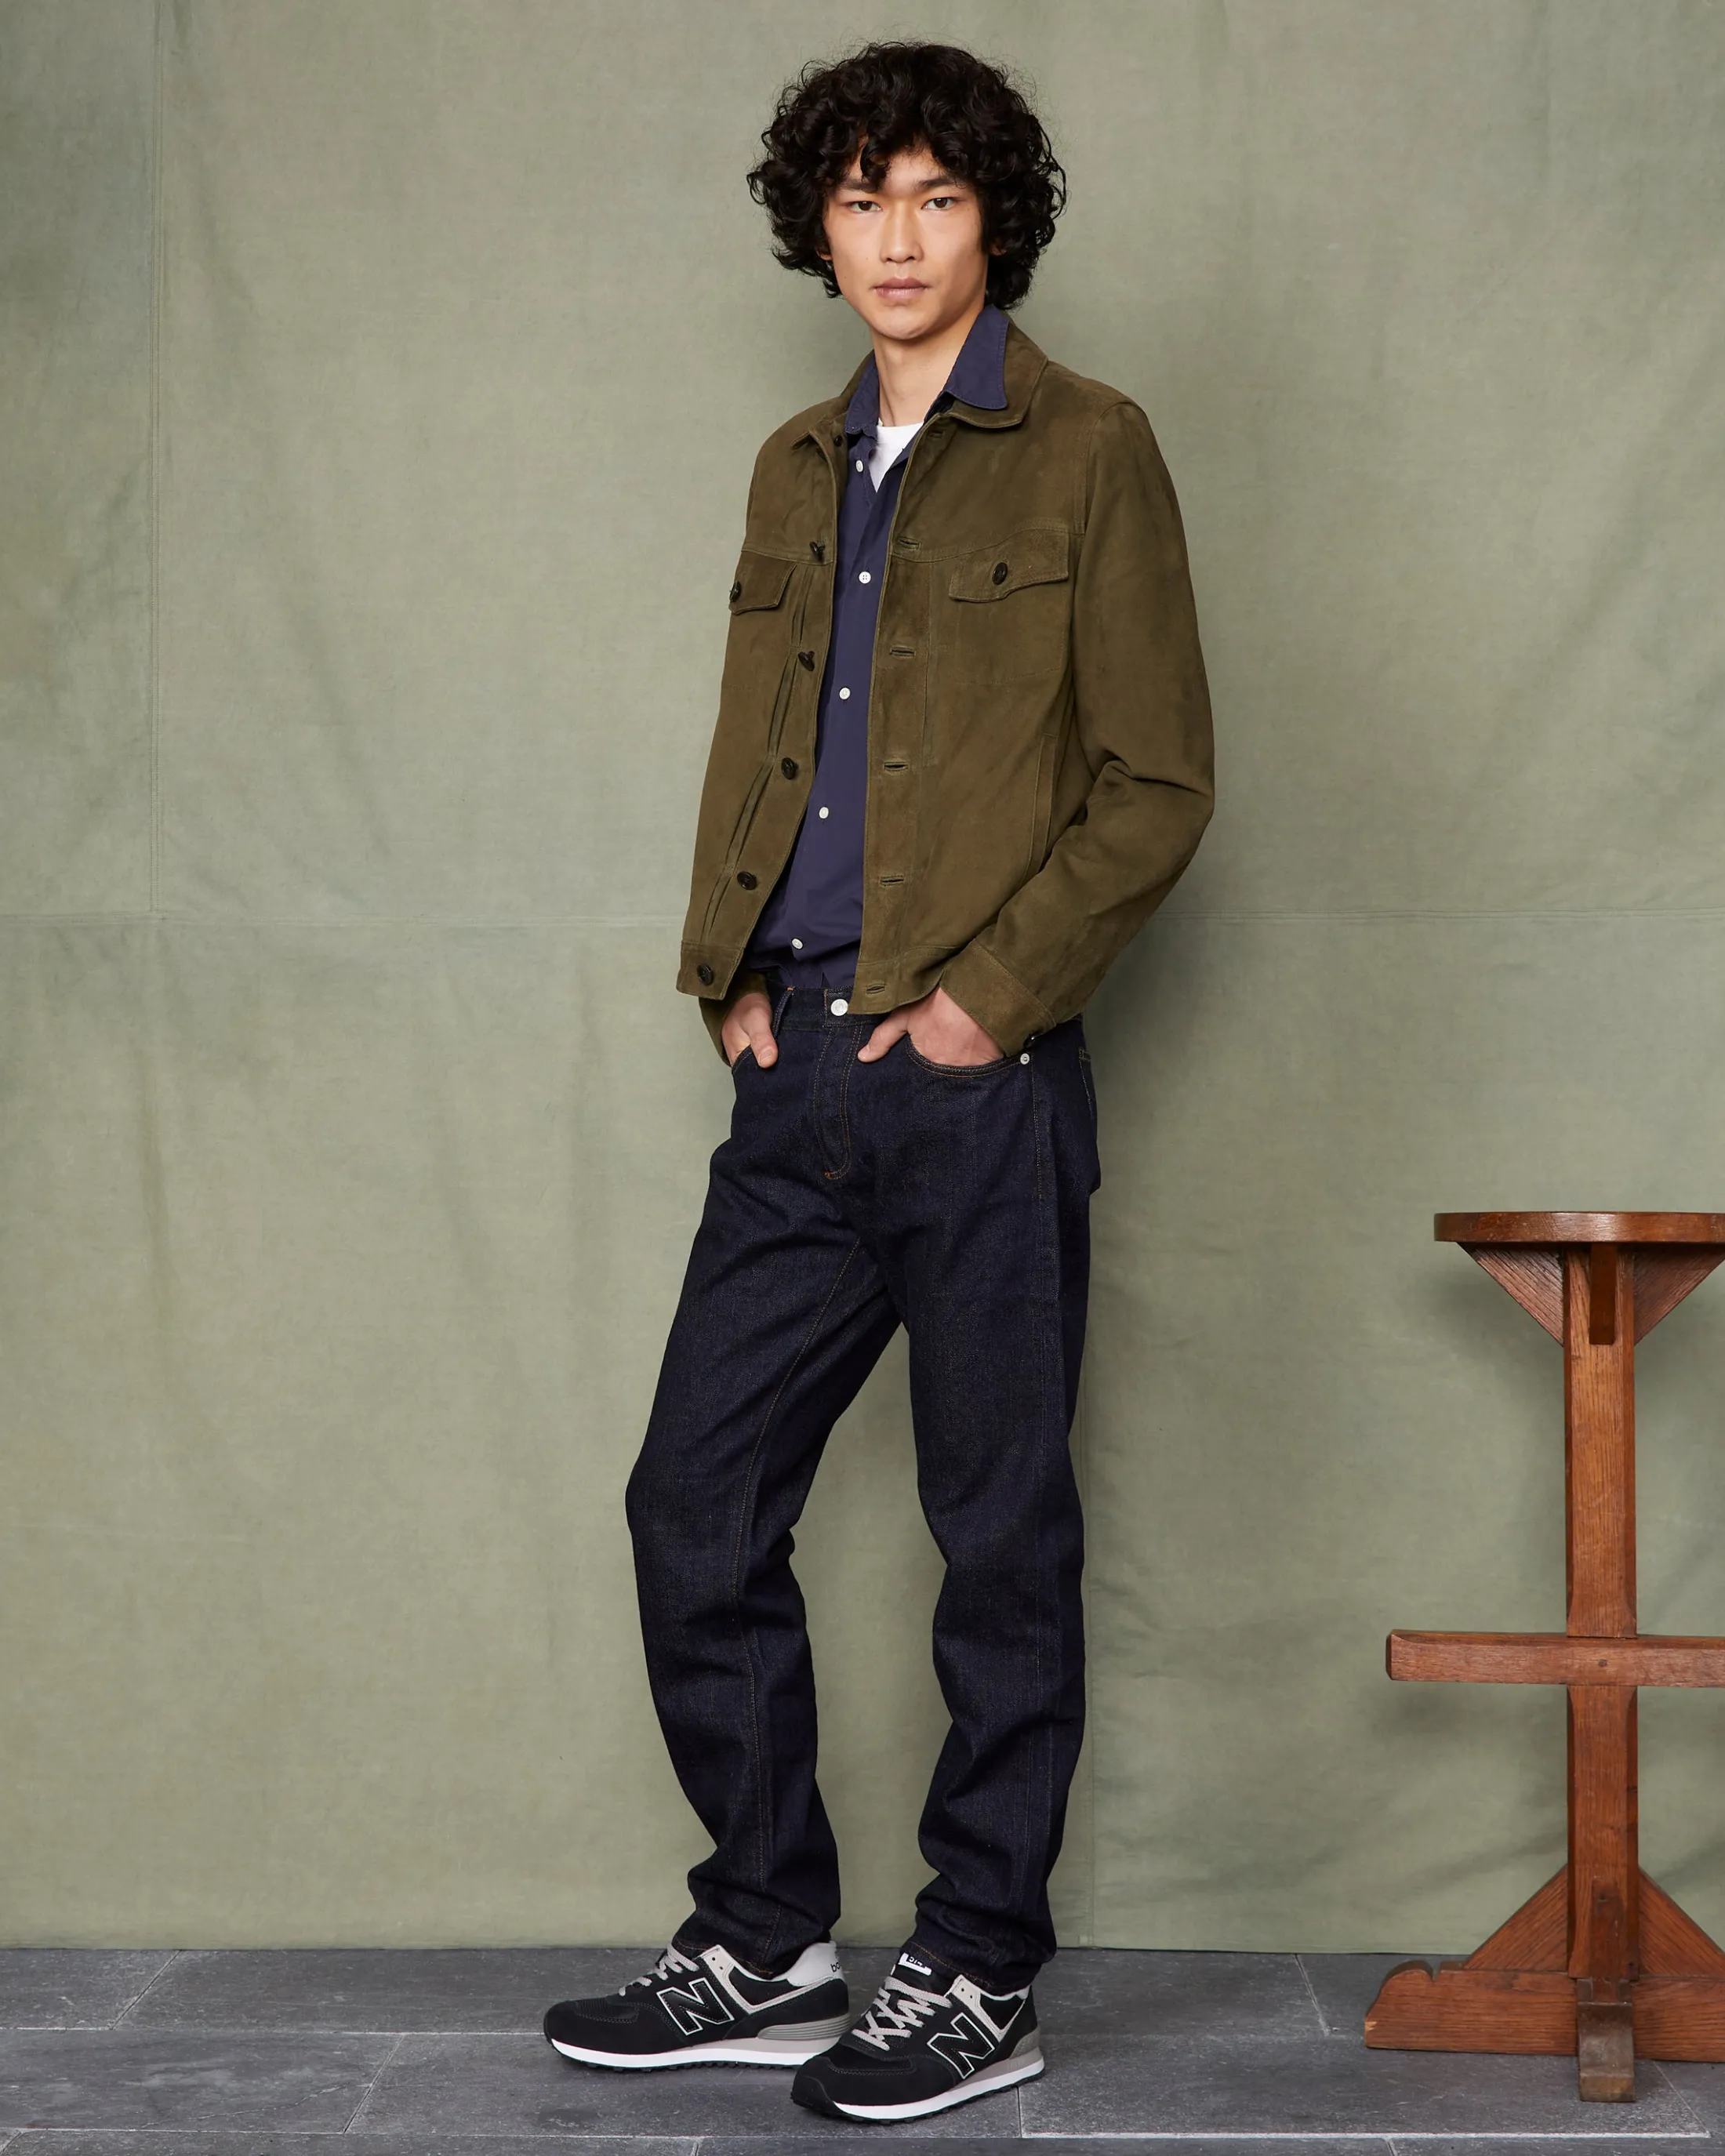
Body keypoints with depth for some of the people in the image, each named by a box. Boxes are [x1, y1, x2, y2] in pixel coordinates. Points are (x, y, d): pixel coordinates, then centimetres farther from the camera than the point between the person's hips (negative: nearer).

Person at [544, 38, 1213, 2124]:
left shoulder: (1085, 451, -2)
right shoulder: (795, 471, 17)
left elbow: (1157, 783, -6)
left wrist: (986, 993, -12)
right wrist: (728, 976, 7)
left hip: (979, 1088, -6)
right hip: (801, 1087, 7)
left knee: (1000, 1537, 2)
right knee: (695, 1504, 8)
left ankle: (979, 1978, 15)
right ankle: (765, 1949, 22)